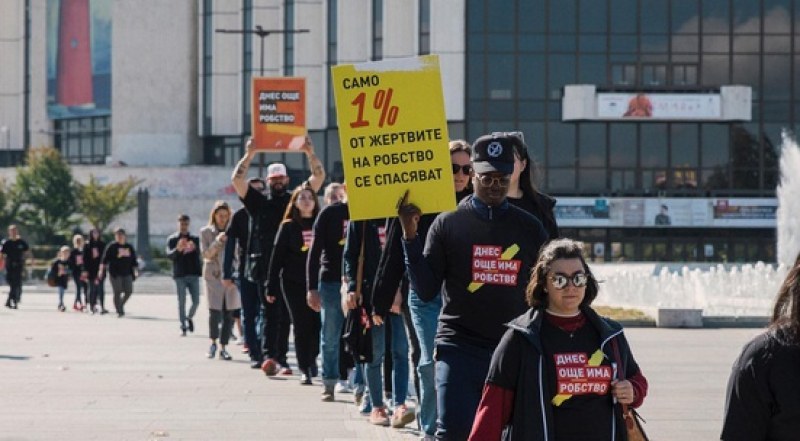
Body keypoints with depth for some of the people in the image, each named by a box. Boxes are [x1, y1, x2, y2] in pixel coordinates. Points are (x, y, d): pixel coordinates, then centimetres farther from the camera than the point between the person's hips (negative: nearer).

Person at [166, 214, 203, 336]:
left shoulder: (194, 239, 11)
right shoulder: (172, 239, 4)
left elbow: (198, 253, -1)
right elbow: (170, 255, -8)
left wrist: (193, 248, -23)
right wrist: (178, 249, -28)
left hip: (193, 274, 2)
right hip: (180, 275, -2)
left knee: (196, 301, 1)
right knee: (181, 302, -2)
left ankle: (189, 317, 29)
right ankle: (183, 327, 3)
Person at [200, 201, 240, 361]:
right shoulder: (206, 232, 6)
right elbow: (206, 254, -2)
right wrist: (217, 241, -17)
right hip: (213, 276, -2)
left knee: (228, 314, -2)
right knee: (214, 312, -11)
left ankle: (223, 348, 6)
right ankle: (213, 343, 10)